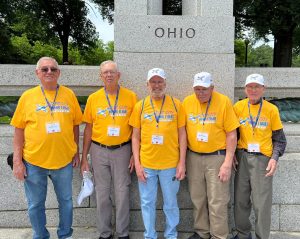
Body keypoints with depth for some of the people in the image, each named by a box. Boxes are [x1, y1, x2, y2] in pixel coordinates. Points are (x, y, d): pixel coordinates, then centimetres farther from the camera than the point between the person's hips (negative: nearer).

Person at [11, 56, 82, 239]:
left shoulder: (69, 95, 1)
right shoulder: (27, 96, -2)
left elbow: (75, 125, 8)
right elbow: (19, 130, -1)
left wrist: (76, 152, 7)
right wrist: (17, 161, -4)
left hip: (64, 160, 1)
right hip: (33, 162, -1)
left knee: (66, 201, 15)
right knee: (36, 204, 13)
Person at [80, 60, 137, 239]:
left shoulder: (131, 97, -2)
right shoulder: (93, 98, 2)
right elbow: (88, 129, 5)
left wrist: (135, 155, -3)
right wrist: (84, 157, 4)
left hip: (122, 150, -1)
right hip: (99, 150, 2)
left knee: (122, 192, 4)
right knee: (102, 193, 9)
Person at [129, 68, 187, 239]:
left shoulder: (176, 105, 0)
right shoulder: (140, 106, 3)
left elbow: (182, 135, 2)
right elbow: (136, 137, 5)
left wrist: (182, 162, -3)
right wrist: (137, 163, -2)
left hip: (170, 164, -1)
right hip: (146, 164, 1)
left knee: (171, 204, 11)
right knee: (147, 203, 11)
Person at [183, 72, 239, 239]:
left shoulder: (224, 101, -10)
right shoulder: (187, 102, 0)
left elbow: (232, 134, -9)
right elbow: (183, 130, 8)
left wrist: (227, 163, -13)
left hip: (217, 157, -4)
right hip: (193, 157, 4)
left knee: (217, 201, 2)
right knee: (197, 199, 15)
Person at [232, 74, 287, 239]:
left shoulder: (271, 109, -2)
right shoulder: (238, 107, 2)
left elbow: (279, 139, 3)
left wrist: (275, 158, -10)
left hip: (263, 160, -2)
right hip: (242, 158, 2)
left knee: (262, 203, -1)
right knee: (240, 200, 11)